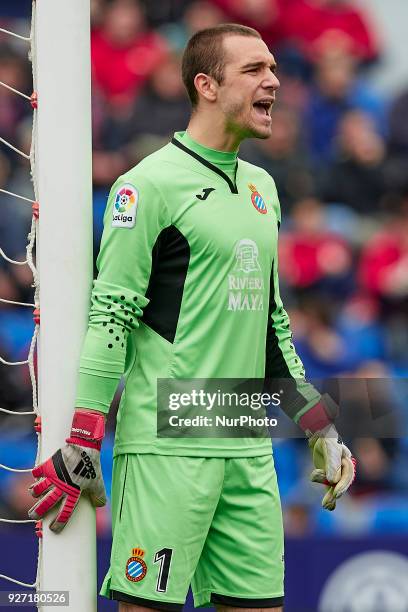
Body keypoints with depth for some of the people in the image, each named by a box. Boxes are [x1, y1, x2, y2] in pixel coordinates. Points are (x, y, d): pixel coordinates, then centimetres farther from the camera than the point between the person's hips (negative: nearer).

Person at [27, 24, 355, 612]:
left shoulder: (261, 187, 17)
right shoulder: (150, 183, -6)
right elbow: (111, 314, -10)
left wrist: (321, 430, 22)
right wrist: (83, 442, -14)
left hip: (248, 449, 7)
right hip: (167, 447, -7)